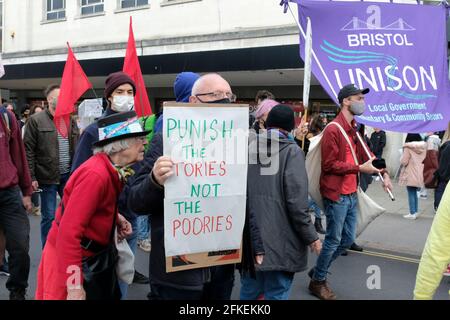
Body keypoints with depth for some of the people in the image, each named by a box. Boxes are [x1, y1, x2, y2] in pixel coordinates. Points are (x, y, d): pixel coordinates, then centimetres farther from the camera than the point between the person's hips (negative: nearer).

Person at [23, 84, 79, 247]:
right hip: (47, 177, -4)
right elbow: (28, 151, -7)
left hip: (69, 176, 4)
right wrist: (31, 177, -12)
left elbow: (77, 149, 14)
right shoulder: (36, 120, -4)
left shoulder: (70, 121, 11)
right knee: (49, 217, 5)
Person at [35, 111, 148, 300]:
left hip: (88, 255, 9)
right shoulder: (95, 174, -27)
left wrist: (116, 218, -2)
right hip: (67, 259, -9)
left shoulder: (111, 169, 1)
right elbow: (69, 231, -30)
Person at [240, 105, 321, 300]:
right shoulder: (291, 151, -9)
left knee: (249, 293, 17)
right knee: (276, 295, 6)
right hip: (280, 242, -5)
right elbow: (296, 201, -16)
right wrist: (311, 237, -5)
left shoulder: (249, 149, 5)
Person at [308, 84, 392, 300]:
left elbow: (366, 156, 16)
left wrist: (383, 173, -1)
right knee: (333, 240, 1)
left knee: (348, 239, 15)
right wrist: (360, 168, -20)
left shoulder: (354, 130, 14)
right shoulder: (333, 130, -15)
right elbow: (329, 165, -19)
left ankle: (318, 271, 32)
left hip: (351, 194, 9)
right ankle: (318, 282, 20)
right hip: (336, 195, -9)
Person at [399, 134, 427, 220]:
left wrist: (402, 157, 4)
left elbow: (404, 162, -15)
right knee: (415, 193, 16)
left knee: (411, 194, 0)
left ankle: (412, 213, 1)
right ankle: (416, 211, 20)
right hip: (419, 175, 6)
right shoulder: (423, 147, 2)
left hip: (410, 175, -6)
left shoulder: (408, 147, -16)